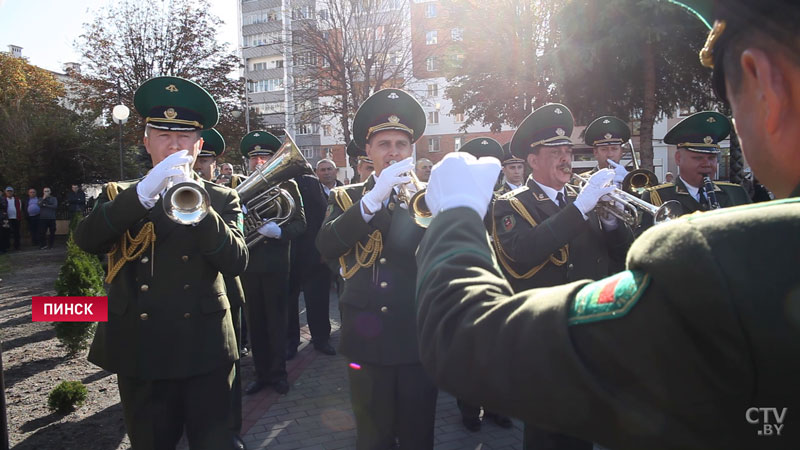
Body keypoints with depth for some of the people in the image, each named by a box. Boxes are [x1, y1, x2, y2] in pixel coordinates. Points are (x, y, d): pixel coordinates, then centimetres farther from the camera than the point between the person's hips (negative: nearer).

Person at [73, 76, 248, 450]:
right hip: (139, 353, 2)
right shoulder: (120, 196, 7)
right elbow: (86, 240, -13)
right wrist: (145, 190, -26)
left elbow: (236, 262, -11)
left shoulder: (220, 199, 4)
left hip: (204, 352, -1)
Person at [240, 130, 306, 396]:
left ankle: (278, 373, 18)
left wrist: (279, 231, -23)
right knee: (255, 323, 10)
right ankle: (261, 372, 23)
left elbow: (300, 224, -5)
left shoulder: (287, 186, 1)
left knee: (276, 321, 5)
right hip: (248, 265, 3)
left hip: (275, 264, -3)